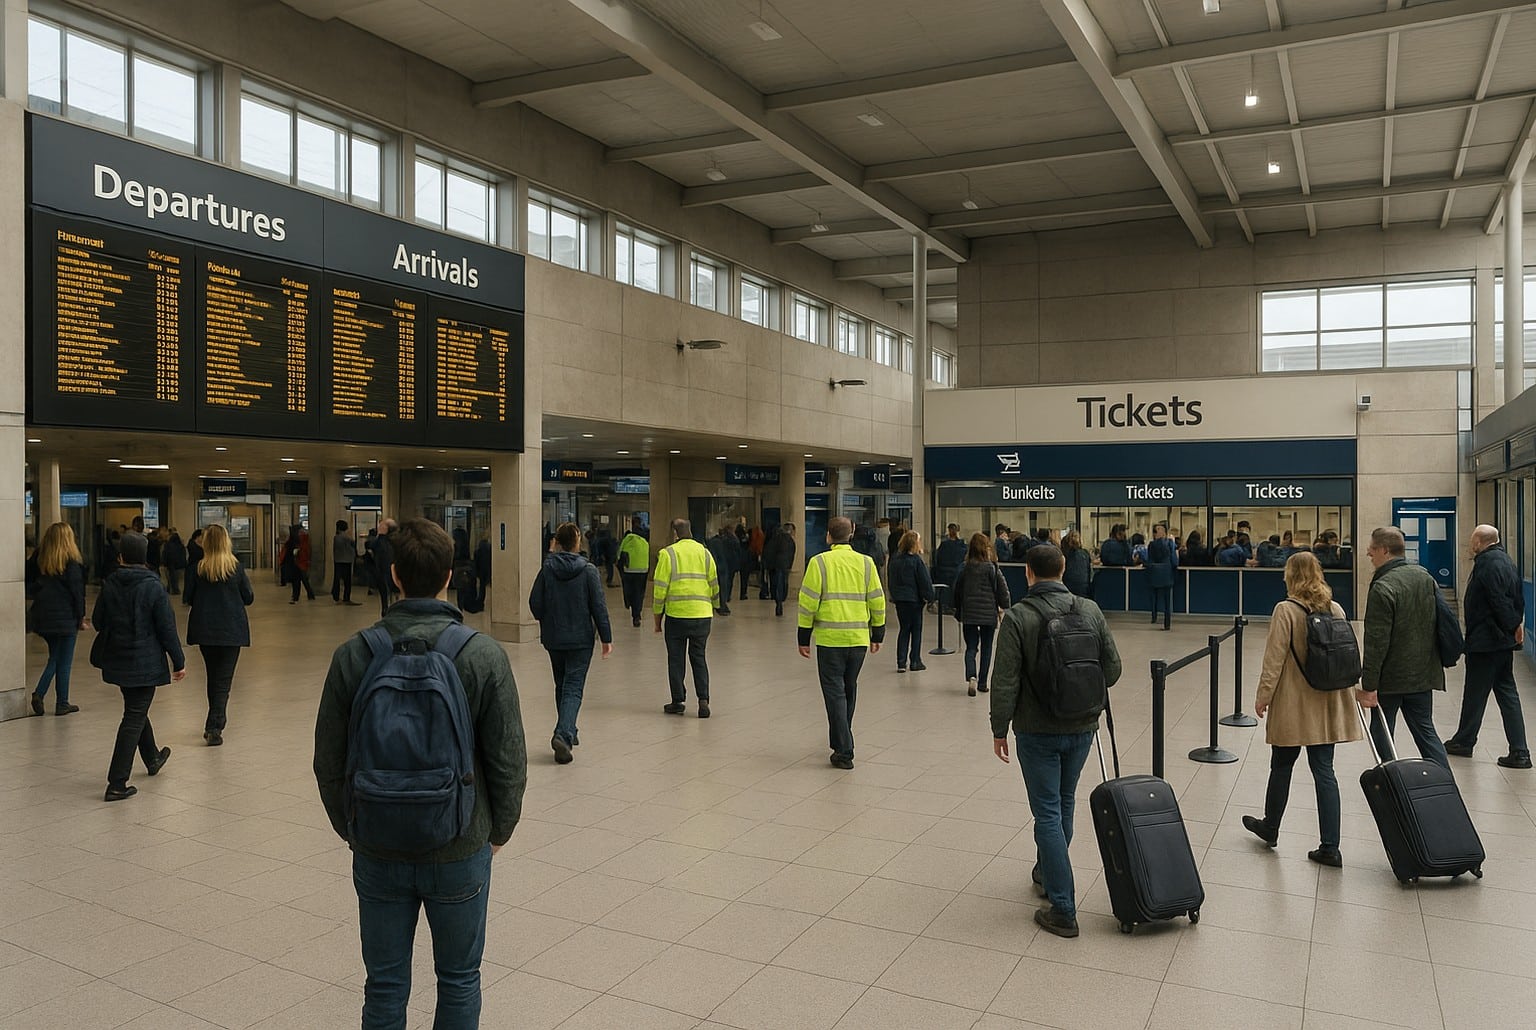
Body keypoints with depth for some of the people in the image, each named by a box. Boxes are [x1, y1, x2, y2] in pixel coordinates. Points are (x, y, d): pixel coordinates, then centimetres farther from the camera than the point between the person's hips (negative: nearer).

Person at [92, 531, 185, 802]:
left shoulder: (109, 584, -4)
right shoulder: (153, 587, -15)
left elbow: (97, 621, 5)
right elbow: (166, 627, -13)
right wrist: (178, 661, -4)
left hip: (116, 660, 5)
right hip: (145, 662, -5)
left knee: (136, 709, 24)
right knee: (134, 718, 0)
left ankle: (152, 758, 44)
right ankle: (117, 784, -2)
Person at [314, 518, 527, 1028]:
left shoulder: (352, 655, -10)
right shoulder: (484, 655, -15)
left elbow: (328, 761, -2)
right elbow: (508, 760, -11)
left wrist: (350, 829, 14)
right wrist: (499, 829, 6)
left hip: (376, 850, 2)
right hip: (461, 848, -1)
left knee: (385, 987, 18)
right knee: (459, 980, 18)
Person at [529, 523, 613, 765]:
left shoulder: (547, 569, -4)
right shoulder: (588, 570, -9)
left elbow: (534, 604, -2)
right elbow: (599, 607, -9)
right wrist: (606, 638, -2)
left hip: (553, 638, 3)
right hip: (580, 638, -3)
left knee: (561, 685, 18)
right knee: (574, 687, -2)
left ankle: (567, 733, 28)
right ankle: (564, 734, -20)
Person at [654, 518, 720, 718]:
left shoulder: (668, 554, -4)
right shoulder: (704, 553, 7)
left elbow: (660, 589, -6)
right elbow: (715, 586, 10)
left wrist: (657, 618, 3)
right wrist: (713, 606, 25)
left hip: (676, 615, -3)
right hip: (702, 615, 3)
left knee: (676, 659, 9)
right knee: (699, 658, 11)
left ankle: (678, 701, 14)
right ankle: (703, 700, 0)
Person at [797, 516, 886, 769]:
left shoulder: (819, 562, -6)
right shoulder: (866, 563, 3)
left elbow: (808, 603, -8)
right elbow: (877, 602, 6)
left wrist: (804, 639, 1)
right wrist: (877, 635, 16)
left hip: (829, 638, -4)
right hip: (859, 639, 4)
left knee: (835, 692, 1)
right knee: (849, 690, 19)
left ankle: (844, 751, -4)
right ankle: (840, 740, 34)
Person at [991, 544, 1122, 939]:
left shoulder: (1018, 617, -15)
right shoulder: (1090, 610, -3)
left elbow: (1005, 682, -15)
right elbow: (1112, 668, 1)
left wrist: (999, 730, -4)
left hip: (1037, 731, -4)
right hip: (1082, 727, 5)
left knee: (1048, 814, 2)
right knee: (1065, 804, 22)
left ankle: (1063, 910, 3)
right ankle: (1046, 874, 41)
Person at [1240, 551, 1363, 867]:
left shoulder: (1285, 610, -14)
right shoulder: (1336, 610, 2)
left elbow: (1274, 659, -15)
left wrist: (1263, 696, -5)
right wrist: (1346, 690, 25)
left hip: (1293, 705, -4)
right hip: (1327, 704, 5)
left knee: (1282, 765, 11)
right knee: (1324, 770, 6)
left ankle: (1270, 827, 30)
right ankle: (1329, 847, 6)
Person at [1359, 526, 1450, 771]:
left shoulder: (1382, 588, -20)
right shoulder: (1426, 577, 5)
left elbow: (1376, 642, -21)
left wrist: (1369, 686, -17)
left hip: (1391, 677, -7)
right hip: (1424, 673, 7)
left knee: (1381, 732, 6)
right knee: (1425, 729, 15)